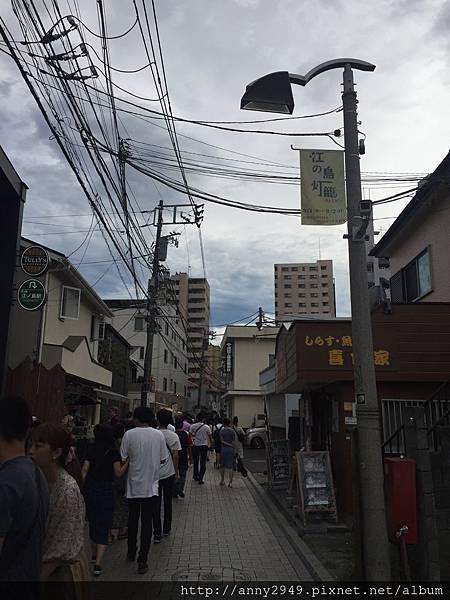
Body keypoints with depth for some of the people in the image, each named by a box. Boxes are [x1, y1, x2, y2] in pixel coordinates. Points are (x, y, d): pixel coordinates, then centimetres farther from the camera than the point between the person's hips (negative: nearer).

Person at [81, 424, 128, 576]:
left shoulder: (92, 451, 3)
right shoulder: (113, 452, -8)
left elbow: (84, 470, 0)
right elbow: (118, 473, -12)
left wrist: (87, 485, 11)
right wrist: (128, 462, -1)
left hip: (89, 489, 4)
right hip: (105, 490, -4)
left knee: (93, 522, 20)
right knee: (104, 526, 1)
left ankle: (94, 554, 35)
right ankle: (98, 563, -8)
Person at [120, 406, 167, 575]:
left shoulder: (129, 434, -11)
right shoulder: (159, 435, -6)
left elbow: (123, 459, -8)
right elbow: (163, 459, 1)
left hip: (134, 486, 0)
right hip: (151, 487, 0)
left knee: (132, 521, 20)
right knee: (147, 524, 7)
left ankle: (131, 554, 35)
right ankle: (142, 561, 7)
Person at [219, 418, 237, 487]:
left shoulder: (222, 431, -1)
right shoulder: (232, 431, -2)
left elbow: (222, 441, -8)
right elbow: (234, 442, -5)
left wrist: (228, 445, -6)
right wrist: (234, 450, 0)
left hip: (224, 450, 1)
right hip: (231, 450, -1)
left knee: (222, 466, 16)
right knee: (231, 467, 1)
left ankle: (222, 480, 25)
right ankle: (230, 482, -1)